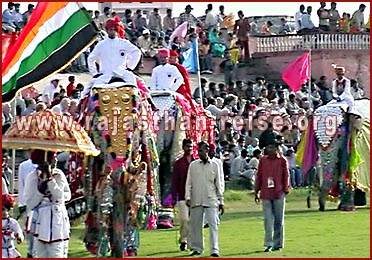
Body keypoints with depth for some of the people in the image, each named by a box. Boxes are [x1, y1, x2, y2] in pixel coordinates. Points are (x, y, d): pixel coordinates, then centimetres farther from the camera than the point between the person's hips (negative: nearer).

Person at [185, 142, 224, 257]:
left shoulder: (214, 165, 7)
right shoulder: (193, 165, 7)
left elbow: (218, 185, 10)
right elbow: (189, 183, 8)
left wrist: (221, 201, 8)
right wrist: (188, 197, -4)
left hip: (211, 200, -1)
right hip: (196, 200, 1)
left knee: (213, 224, -9)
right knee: (195, 225, 4)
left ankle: (214, 249, -10)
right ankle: (197, 248, 15)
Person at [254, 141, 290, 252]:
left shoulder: (282, 161, 1)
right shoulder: (262, 160, 7)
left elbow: (286, 176, 2)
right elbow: (259, 176, 10)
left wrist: (285, 190, -5)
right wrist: (256, 192, 8)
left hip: (279, 194, -2)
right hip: (266, 195, 2)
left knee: (279, 220, 5)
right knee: (268, 220, -2)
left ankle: (278, 244, 12)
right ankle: (269, 244, -2)